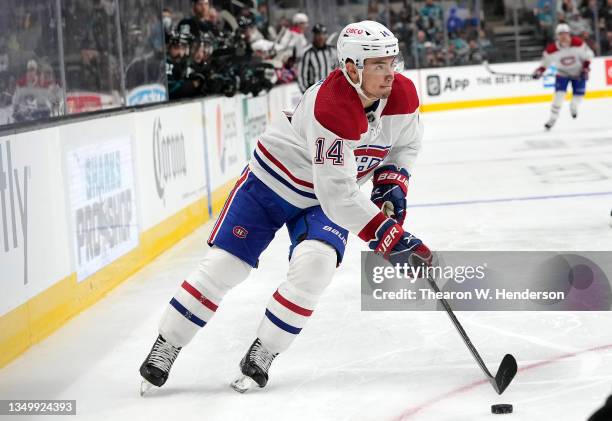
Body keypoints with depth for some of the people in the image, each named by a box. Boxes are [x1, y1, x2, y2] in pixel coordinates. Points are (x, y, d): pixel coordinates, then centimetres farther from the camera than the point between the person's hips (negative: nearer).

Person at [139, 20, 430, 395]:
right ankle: (164, 349, 13)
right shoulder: (331, 108, -37)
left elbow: (407, 143, 8)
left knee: (315, 265, -21)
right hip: (273, 180, -4)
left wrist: (392, 182, -10)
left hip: (327, 198, 5)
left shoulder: (403, 94, -16)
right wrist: (390, 238, -38)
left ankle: (261, 356, -7)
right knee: (223, 265, -4)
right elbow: (338, 195, -37)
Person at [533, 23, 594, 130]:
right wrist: (539, 71, -23)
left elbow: (588, 55, -11)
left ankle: (573, 106, 38)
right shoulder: (552, 49, -23)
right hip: (562, 74, -1)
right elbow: (545, 62, -8)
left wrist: (585, 69, -18)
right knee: (559, 94, -18)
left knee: (579, 94, 2)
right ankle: (553, 117, -12)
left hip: (578, 73, 1)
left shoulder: (578, 43, -24)